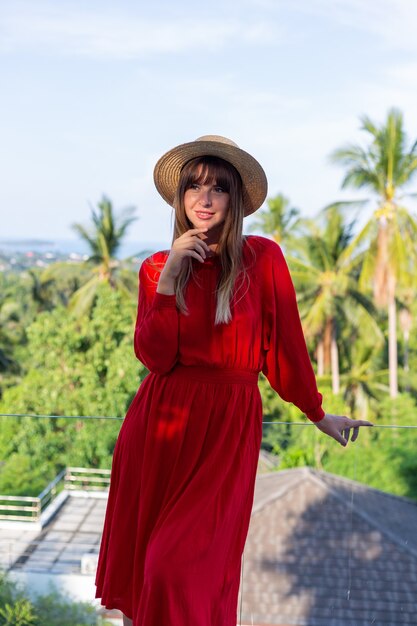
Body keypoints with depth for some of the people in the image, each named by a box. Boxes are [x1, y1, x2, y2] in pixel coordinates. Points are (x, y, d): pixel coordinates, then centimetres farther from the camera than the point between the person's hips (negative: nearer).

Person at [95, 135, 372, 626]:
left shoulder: (262, 257, -3)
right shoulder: (158, 267, 4)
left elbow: (286, 345, 4)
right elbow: (154, 357, -8)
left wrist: (318, 415, 11)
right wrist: (169, 279, -15)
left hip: (228, 425, -3)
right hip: (160, 420, 3)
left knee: (187, 566, -8)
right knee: (141, 552, 14)